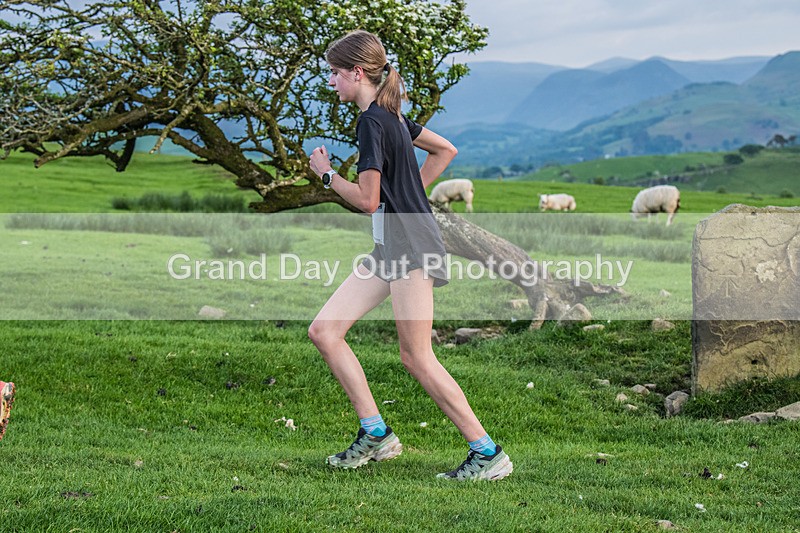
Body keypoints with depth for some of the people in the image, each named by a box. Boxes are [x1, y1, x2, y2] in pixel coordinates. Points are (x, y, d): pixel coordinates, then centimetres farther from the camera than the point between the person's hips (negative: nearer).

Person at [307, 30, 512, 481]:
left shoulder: (372, 121, -14)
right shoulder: (390, 115, 15)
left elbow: (367, 199, -18)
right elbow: (446, 150, 26)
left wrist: (326, 173, -2)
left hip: (411, 245, -10)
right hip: (391, 246, 10)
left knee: (417, 356, -10)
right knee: (324, 330, 5)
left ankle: (488, 453, -3)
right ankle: (376, 435, 8)